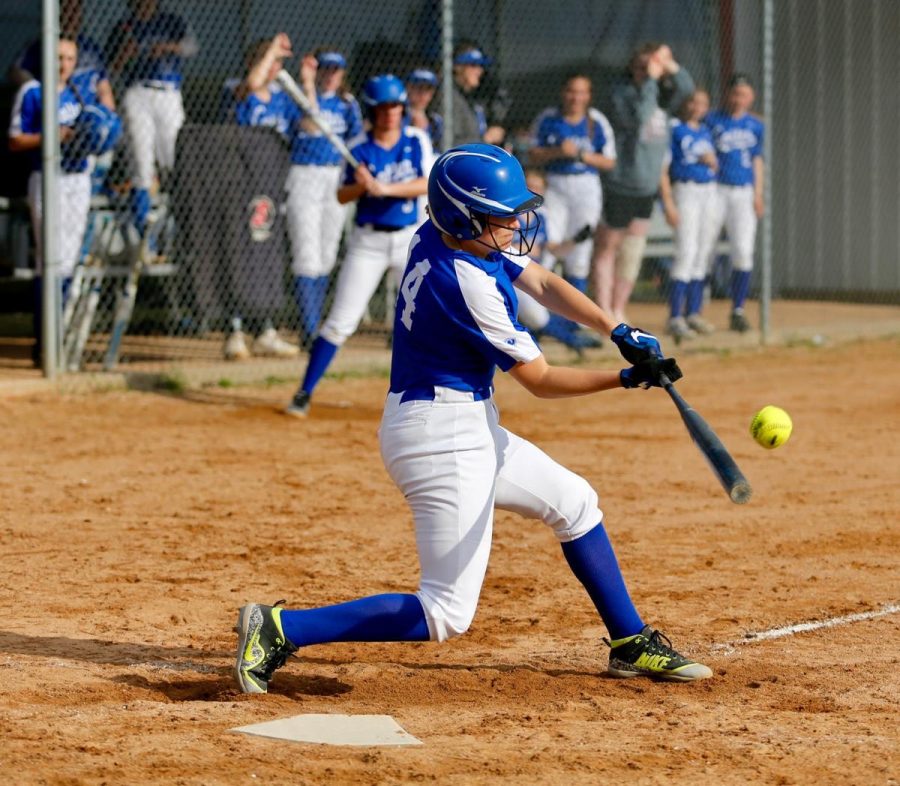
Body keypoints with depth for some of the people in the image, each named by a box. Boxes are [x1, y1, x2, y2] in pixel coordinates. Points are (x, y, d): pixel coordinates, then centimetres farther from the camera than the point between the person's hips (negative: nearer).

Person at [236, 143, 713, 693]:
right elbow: (541, 380, -14)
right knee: (447, 614, -10)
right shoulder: (468, 282, -23)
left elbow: (543, 284, 10)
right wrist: (628, 378, -8)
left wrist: (620, 331, -2)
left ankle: (632, 644, 32)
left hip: (467, 427, 11)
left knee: (574, 503, 23)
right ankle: (281, 629, -12)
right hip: (443, 436, -11)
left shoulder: (441, 236, 3)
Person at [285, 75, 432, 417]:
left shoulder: (417, 140, -3)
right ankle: (304, 393, 3)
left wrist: (385, 188, -25)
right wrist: (360, 186, -24)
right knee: (340, 322, -3)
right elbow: (342, 196, -3)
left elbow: (428, 184, -14)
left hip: (409, 239, 1)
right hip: (368, 241, -1)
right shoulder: (359, 148, -6)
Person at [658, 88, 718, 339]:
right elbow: (662, 168, -11)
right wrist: (668, 204, -18)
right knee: (686, 253, -14)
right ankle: (675, 318, -15)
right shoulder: (673, 129, -6)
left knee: (701, 255, 9)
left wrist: (712, 161, -4)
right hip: (686, 189, -7)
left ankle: (693, 313, 15)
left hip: (709, 191, 7)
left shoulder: (705, 132, 14)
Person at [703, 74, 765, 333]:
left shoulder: (755, 126, 12)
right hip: (715, 190, -3)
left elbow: (757, 160, 16)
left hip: (744, 193, 3)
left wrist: (758, 195, 8)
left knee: (743, 253, -4)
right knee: (702, 251, -4)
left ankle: (738, 311, 3)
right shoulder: (712, 121, 0)